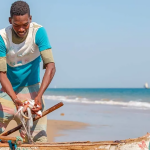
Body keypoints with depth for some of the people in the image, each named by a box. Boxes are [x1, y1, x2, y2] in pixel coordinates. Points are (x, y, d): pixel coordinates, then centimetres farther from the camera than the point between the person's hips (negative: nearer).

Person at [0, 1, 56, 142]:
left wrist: (39, 96, -36)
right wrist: (15, 99, -34)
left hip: (31, 88, 0)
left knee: (39, 137, -9)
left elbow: (50, 67, -25)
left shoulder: (38, 32, -19)